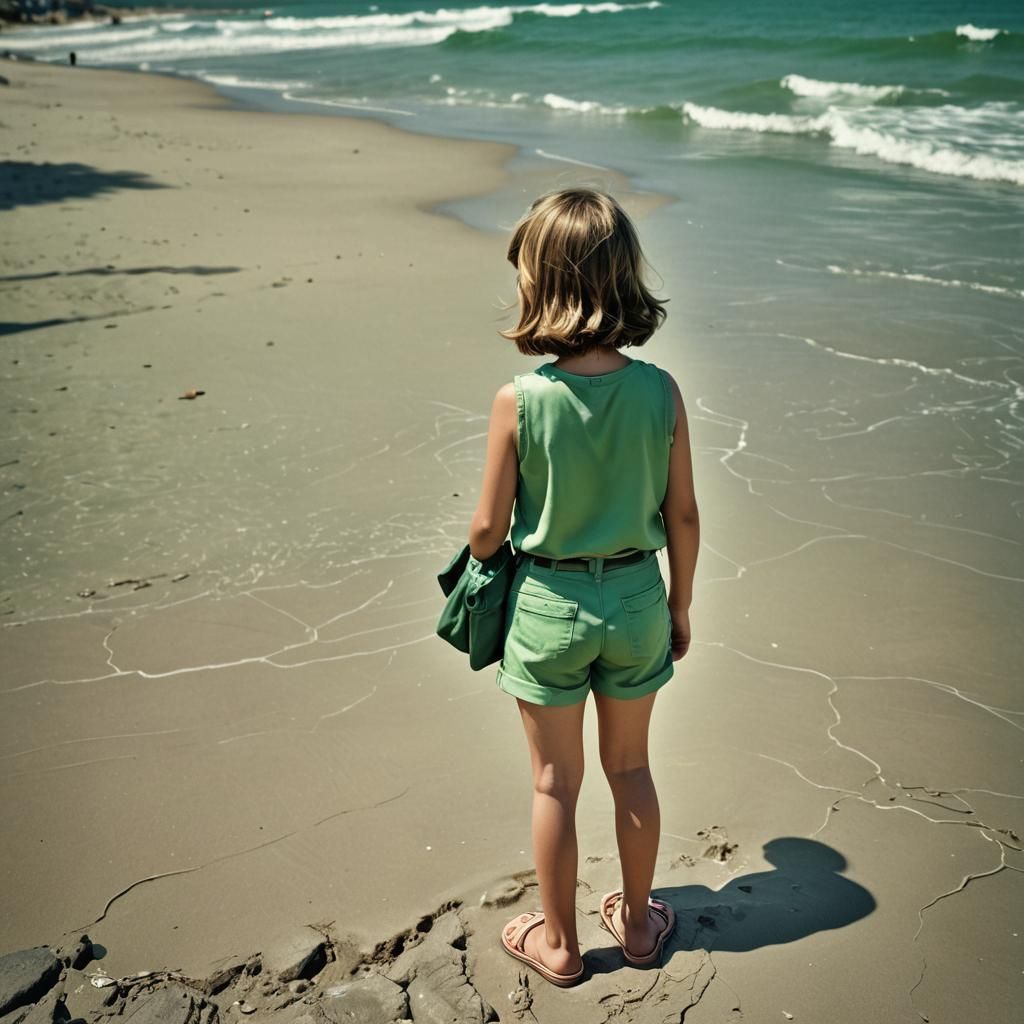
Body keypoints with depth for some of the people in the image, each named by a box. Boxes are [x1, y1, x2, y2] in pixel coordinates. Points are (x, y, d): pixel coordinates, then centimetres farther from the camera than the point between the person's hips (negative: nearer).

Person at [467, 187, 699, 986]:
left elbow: (489, 528, -12)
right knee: (630, 768, 22)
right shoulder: (660, 391, -13)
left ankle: (558, 942, 34)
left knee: (556, 783, 16)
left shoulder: (519, 401, -21)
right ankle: (637, 921, 41)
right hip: (636, 598, 3)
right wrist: (680, 606, 11)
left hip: (548, 605, -2)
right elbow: (684, 516, -5)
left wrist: (475, 560, 12)